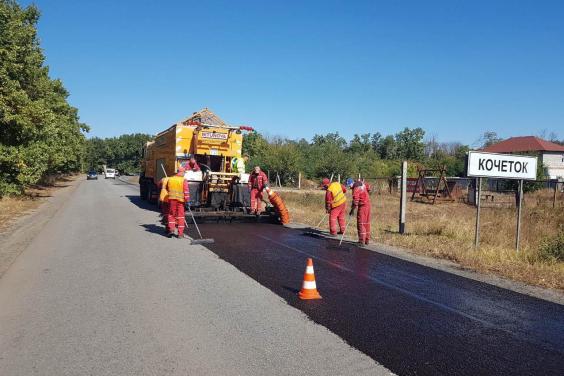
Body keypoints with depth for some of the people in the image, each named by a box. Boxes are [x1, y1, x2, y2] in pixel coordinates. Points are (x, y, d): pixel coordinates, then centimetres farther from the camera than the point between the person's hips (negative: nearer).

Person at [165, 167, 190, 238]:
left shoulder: (170, 179, 8)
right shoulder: (184, 180, -7)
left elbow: (167, 189, 19)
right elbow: (186, 191, -13)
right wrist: (187, 200, -11)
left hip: (171, 199, 3)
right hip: (180, 200, -3)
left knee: (171, 215, 15)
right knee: (180, 216, 4)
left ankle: (171, 229, 3)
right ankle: (180, 233, 5)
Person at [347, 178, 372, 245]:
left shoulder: (356, 189, -20)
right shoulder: (361, 183, 7)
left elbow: (355, 201, -22)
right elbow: (368, 186, 27)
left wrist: (352, 210, -17)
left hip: (362, 206, -9)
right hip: (368, 204, 9)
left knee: (360, 223, -7)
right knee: (366, 222, 13)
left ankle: (362, 241, -8)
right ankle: (367, 240, 20)